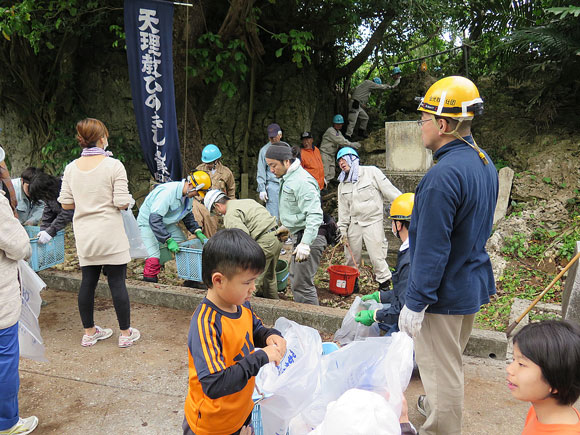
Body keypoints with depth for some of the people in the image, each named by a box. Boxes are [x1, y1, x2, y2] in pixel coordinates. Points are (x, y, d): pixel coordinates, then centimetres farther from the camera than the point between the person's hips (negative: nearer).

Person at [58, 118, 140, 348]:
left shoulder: (71, 168, 3)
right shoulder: (114, 165, -12)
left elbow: (66, 203, 6)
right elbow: (122, 202, -15)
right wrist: (130, 200, 6)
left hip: (84, 236, 5)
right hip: (110, 234, -5)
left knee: (88, 281, 13)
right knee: (117, 282, 3)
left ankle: (89, 332, 26)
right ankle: (126, 334, 14)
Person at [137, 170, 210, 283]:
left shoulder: (189, 195, -6)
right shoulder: (167, 192, -33)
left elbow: (188, 215, 10)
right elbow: (154, 219, -35)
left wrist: (197, 231, -4)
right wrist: (169, 240, -37)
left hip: (166, 223, 8)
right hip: (148, 222, -8)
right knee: (154, 256, -19)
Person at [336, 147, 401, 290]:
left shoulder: (371, 172, -6)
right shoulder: (342, 184, 10)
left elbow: (390, 191, -7)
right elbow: (343, 209, 14)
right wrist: (343, 229, 9)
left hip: (373, 221, -5)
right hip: (354, 223, 5)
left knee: (377, 256, -6)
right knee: (351, 256, 13)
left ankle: (384, 284, 11)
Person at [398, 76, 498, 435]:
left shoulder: (443, 176, -27)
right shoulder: (485, 163, 5)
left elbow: (432, 250, -27)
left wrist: (414, 303, -18)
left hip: (446, 293, -10)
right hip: (474, 284, 10)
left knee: (442, 371, 7)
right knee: (452, 361, 28)